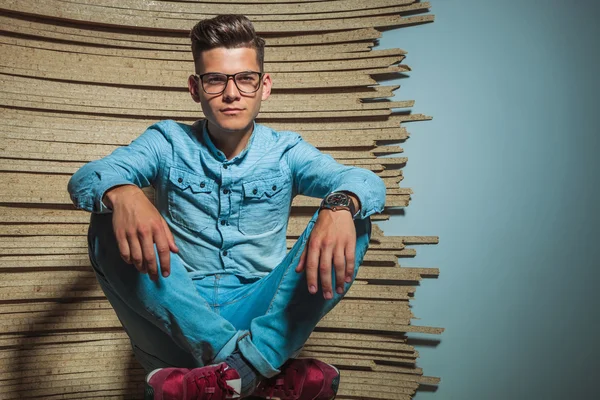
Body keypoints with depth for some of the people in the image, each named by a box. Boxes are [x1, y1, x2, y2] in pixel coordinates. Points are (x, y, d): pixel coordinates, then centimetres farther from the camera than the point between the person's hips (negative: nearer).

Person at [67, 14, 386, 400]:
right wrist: (121, 193, -38)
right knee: (108, 227, -24)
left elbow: (366, 181, -13)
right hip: (178, 316, 1)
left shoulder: (285, 151, 4)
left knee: (353, 223, -19)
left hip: (264, 314, 0)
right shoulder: (168, 142, 4)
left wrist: (340, 205, -39)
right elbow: (86, 176, -12)